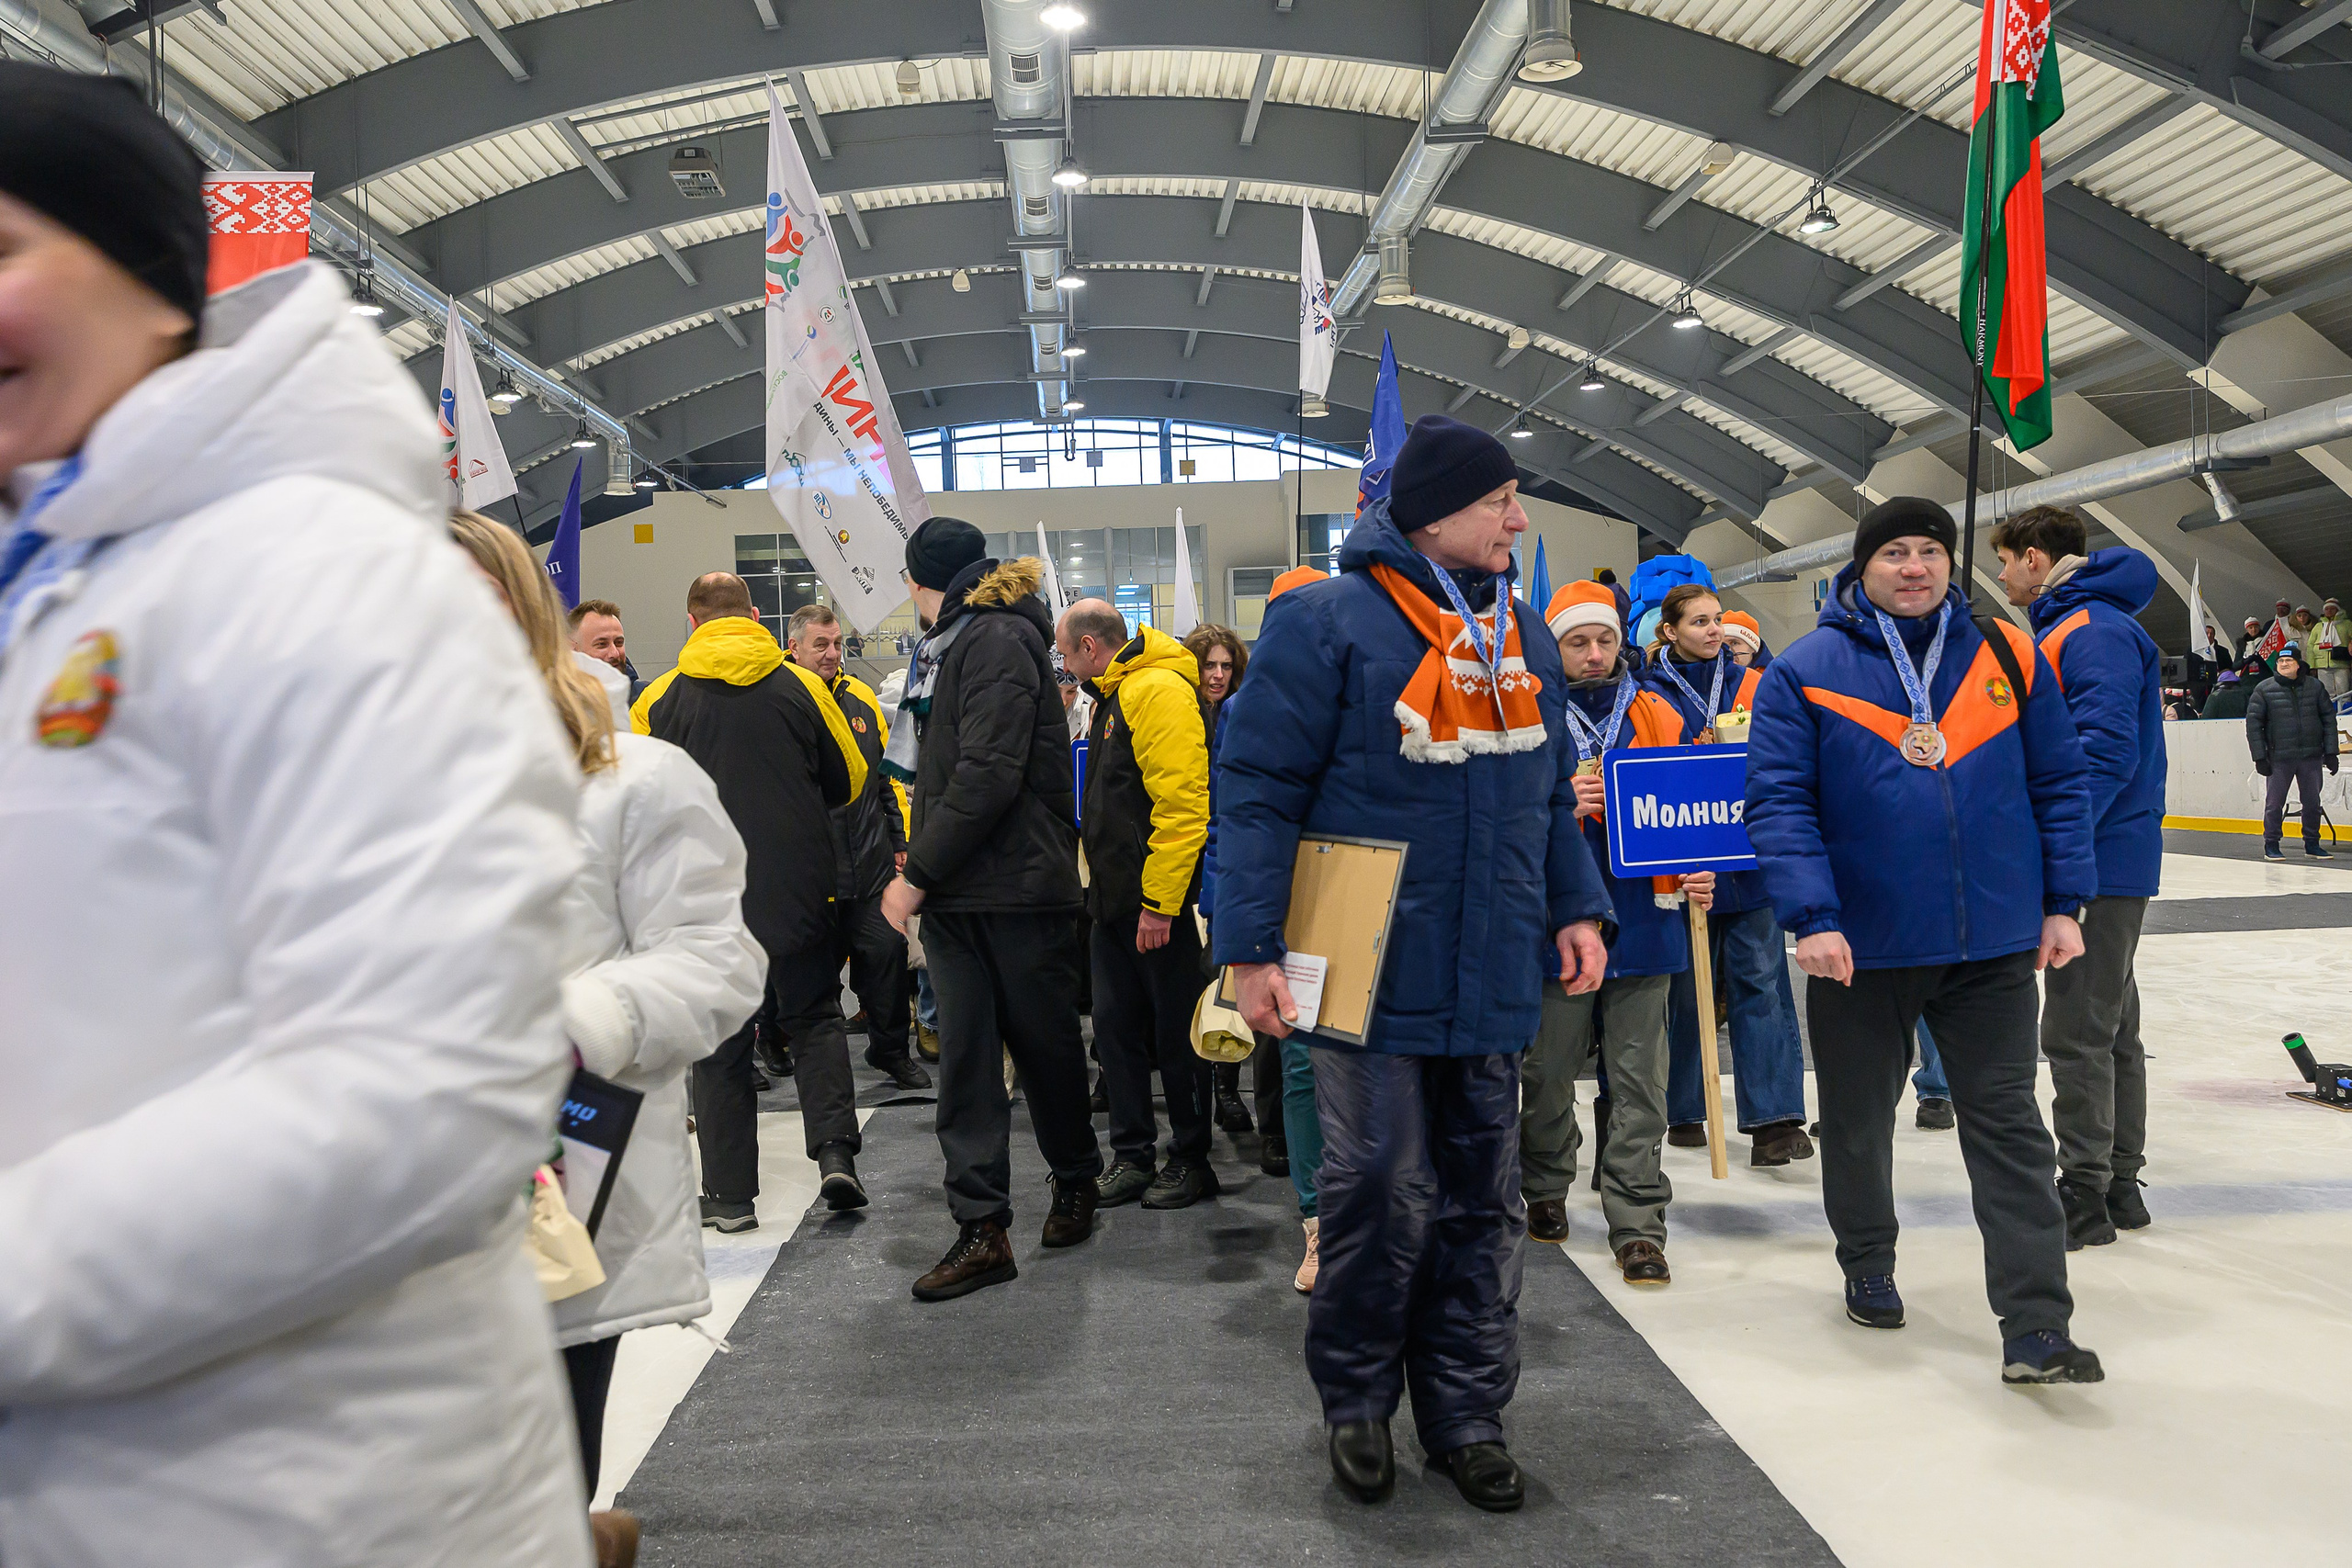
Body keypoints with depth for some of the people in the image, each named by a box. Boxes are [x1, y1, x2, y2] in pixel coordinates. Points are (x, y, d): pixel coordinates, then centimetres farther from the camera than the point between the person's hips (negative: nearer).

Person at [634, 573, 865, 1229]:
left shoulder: (659, 699, -3)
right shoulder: (802, 687, -2)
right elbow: (850, 781, 7)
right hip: (799, 892, 0)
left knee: (721, 1042, 9)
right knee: (815, 1019, 16)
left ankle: (730, 1195, 12)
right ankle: (835, 1149, -1)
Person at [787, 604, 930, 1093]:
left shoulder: (860, 698, 11)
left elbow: (887, 773, 18)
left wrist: (899, 838, 14)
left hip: (871, 860, 4)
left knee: (887, 953, 4)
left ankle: (892, 1051, 20)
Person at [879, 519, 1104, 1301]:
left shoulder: (998, 641, -12)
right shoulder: (951, 644, 18)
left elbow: (988, 776, -21)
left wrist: (916, 874, -18)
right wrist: (921, 867, 9)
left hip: (1019, 887, -8)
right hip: (955, 891, 8)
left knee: (1046, 1045, 9)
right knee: (964, 1057, 2)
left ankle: (1076, 1180, 31)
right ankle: (982, 1229, 6)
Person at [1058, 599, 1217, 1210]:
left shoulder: (1160, 690, -15)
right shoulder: (1113, 696, 18)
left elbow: (1181, 804, -23)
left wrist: (1159, 901, -24)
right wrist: (1102, 883, 17)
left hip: (1160, 901, -10)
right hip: (1115, 899, 10)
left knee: (1175, 1032, 2)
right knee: (1117, 1027, 12)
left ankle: (1192, 1160, 15)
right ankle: (1133, 1155, 21)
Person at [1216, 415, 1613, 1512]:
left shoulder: (1522, 634, 12)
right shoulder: (1325, 622, -9)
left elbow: (1550, 791, 20)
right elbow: (1261, 793, -11)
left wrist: (1575, 908, 11)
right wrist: (1252, 950, -15)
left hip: (1491, 974, 6)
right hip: (1372, 970, -6)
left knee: (1483, 1199, 12)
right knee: (1382, 1194, 3)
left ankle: (1467, 1413, 28)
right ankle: (1357, 1402, 26)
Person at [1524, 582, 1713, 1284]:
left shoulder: (1658, 717, 8)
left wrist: (1697, 875, -4)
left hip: (1642, 923, 2)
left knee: (1638, 1081, 3)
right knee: (1550, 1073, 9)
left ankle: (1638, 1224, 11)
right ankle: (1545, 1191, 30)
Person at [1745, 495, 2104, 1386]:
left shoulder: (2010, 659, 4)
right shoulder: (1805, 671, -5)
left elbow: (2058, 785, 8)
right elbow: (1779, 802, -9)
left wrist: (2063, 902, 3)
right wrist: (1811, 917, -17)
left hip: (1994, 945, 2)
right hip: (1860, 947, -1)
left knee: (2010, 1129, 3)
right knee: (1858, 1121, 15)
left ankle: (2035, 1329, 8)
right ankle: (1868, 1266, 38)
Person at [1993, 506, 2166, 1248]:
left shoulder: (2095, 630, -16)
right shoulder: (2065, 628, 17)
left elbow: (2107, 749, -24)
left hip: (2099, 862, -10)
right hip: (2107, 860, 10)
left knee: (2078, 1032, -4)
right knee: (2110, 1026, 15)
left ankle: (2084, 1193, 5)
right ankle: (2119, 1182, 24)